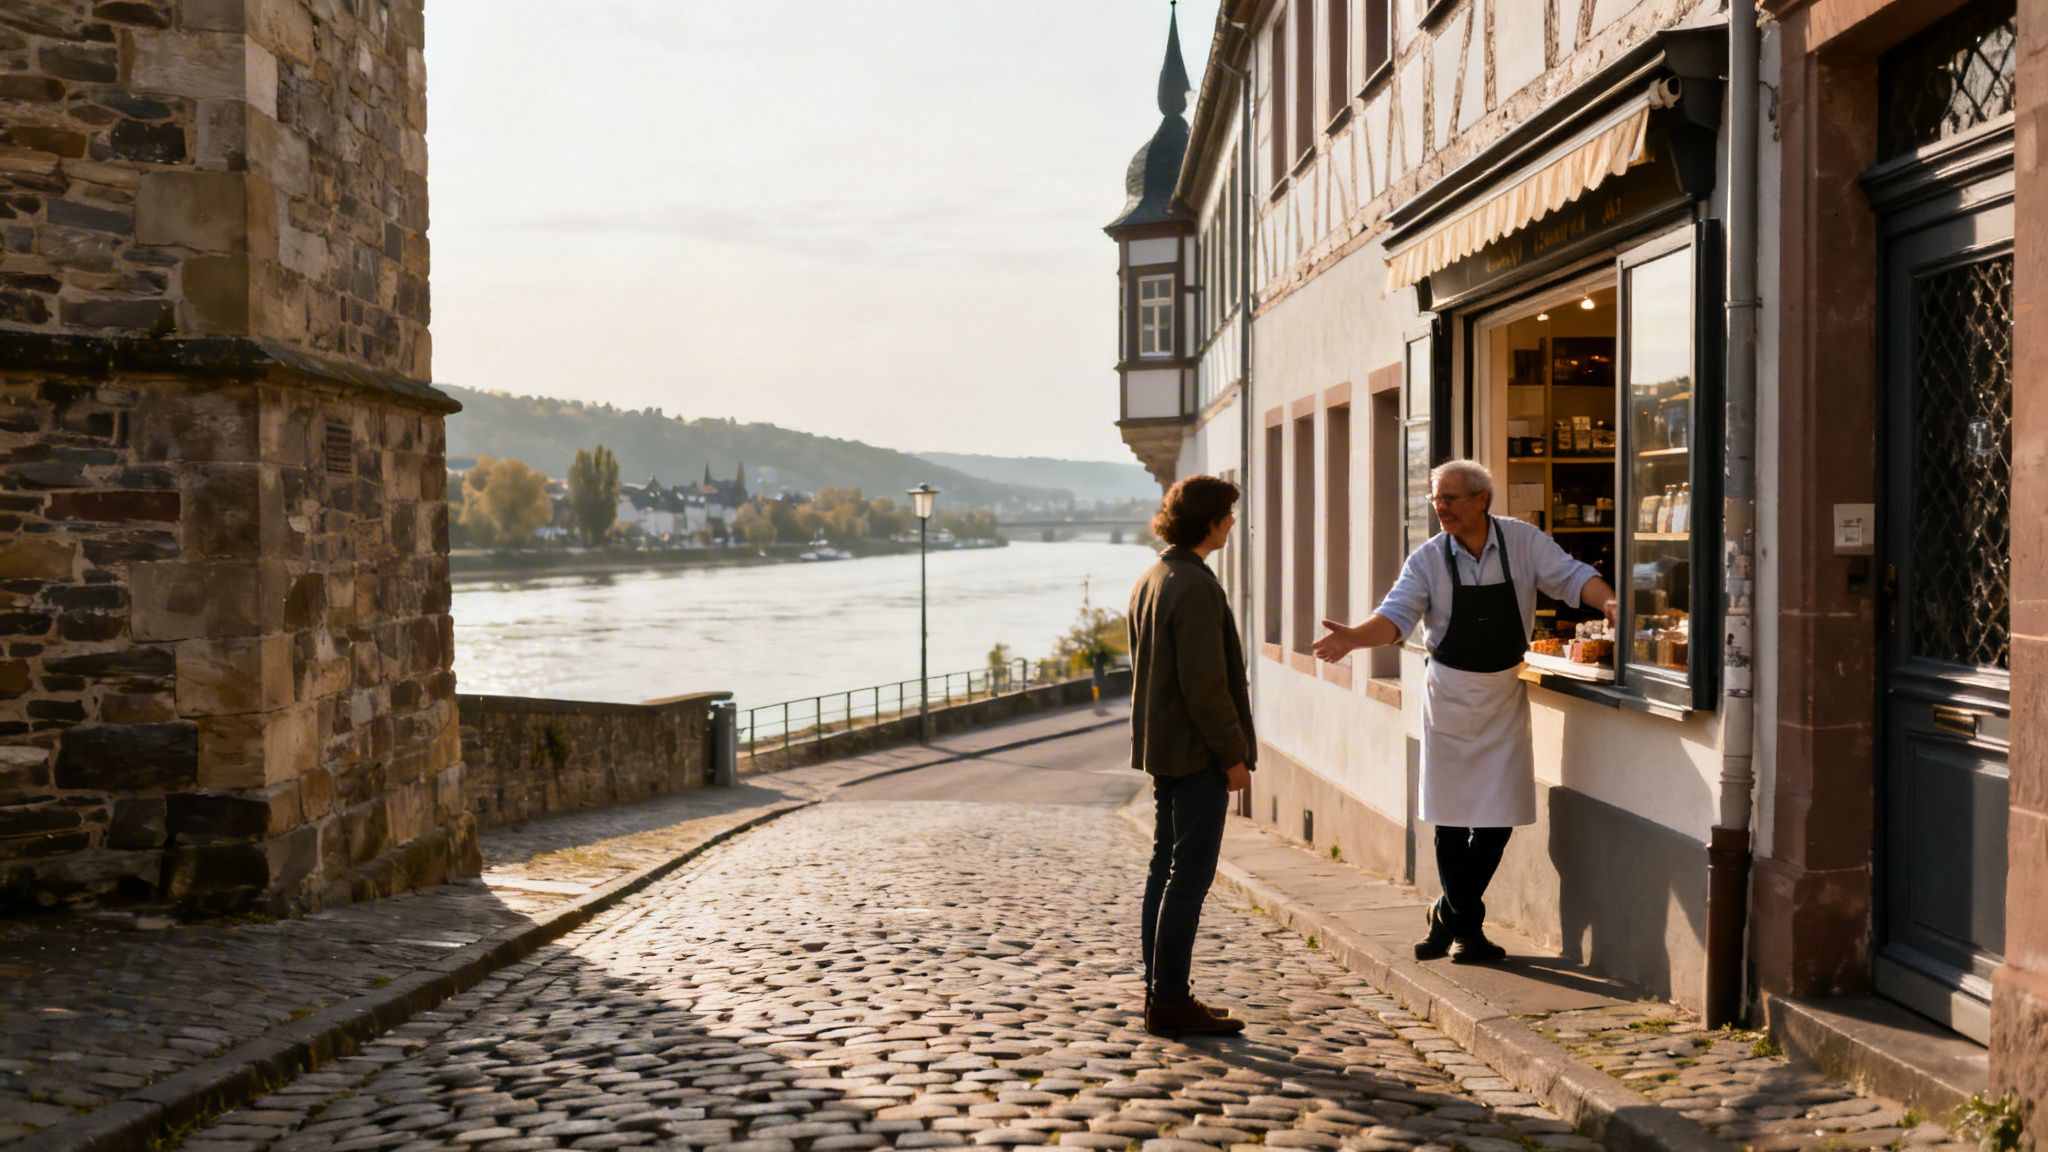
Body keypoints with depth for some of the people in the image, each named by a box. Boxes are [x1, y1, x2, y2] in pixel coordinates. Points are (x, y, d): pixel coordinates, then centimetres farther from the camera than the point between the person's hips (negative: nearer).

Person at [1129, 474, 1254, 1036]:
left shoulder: (1149, 581, 13)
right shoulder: (1195, 588, -18)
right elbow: (1204, 685, -21)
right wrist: (1234, 754, -14)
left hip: (1162, 748, 10)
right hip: (1197, 753, -10)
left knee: (1165, 868, 13)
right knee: (1190, 875, -5)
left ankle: (1160, 991, 21)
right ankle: (1171, 1001, 0)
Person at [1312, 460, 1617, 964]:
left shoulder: (1523, 541, -4)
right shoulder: (1428, 559, -7)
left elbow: (1570, 576, -6)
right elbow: (1396, 615, -14)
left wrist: (1609, 602, -26)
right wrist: (1353, 637, -33)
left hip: (1505, 694, 1)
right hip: (1451, 693, -1)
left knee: (1500, 816, 3)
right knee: (1453, 817, 2)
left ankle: (1448, 915, 20)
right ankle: (1466, 927, 18)